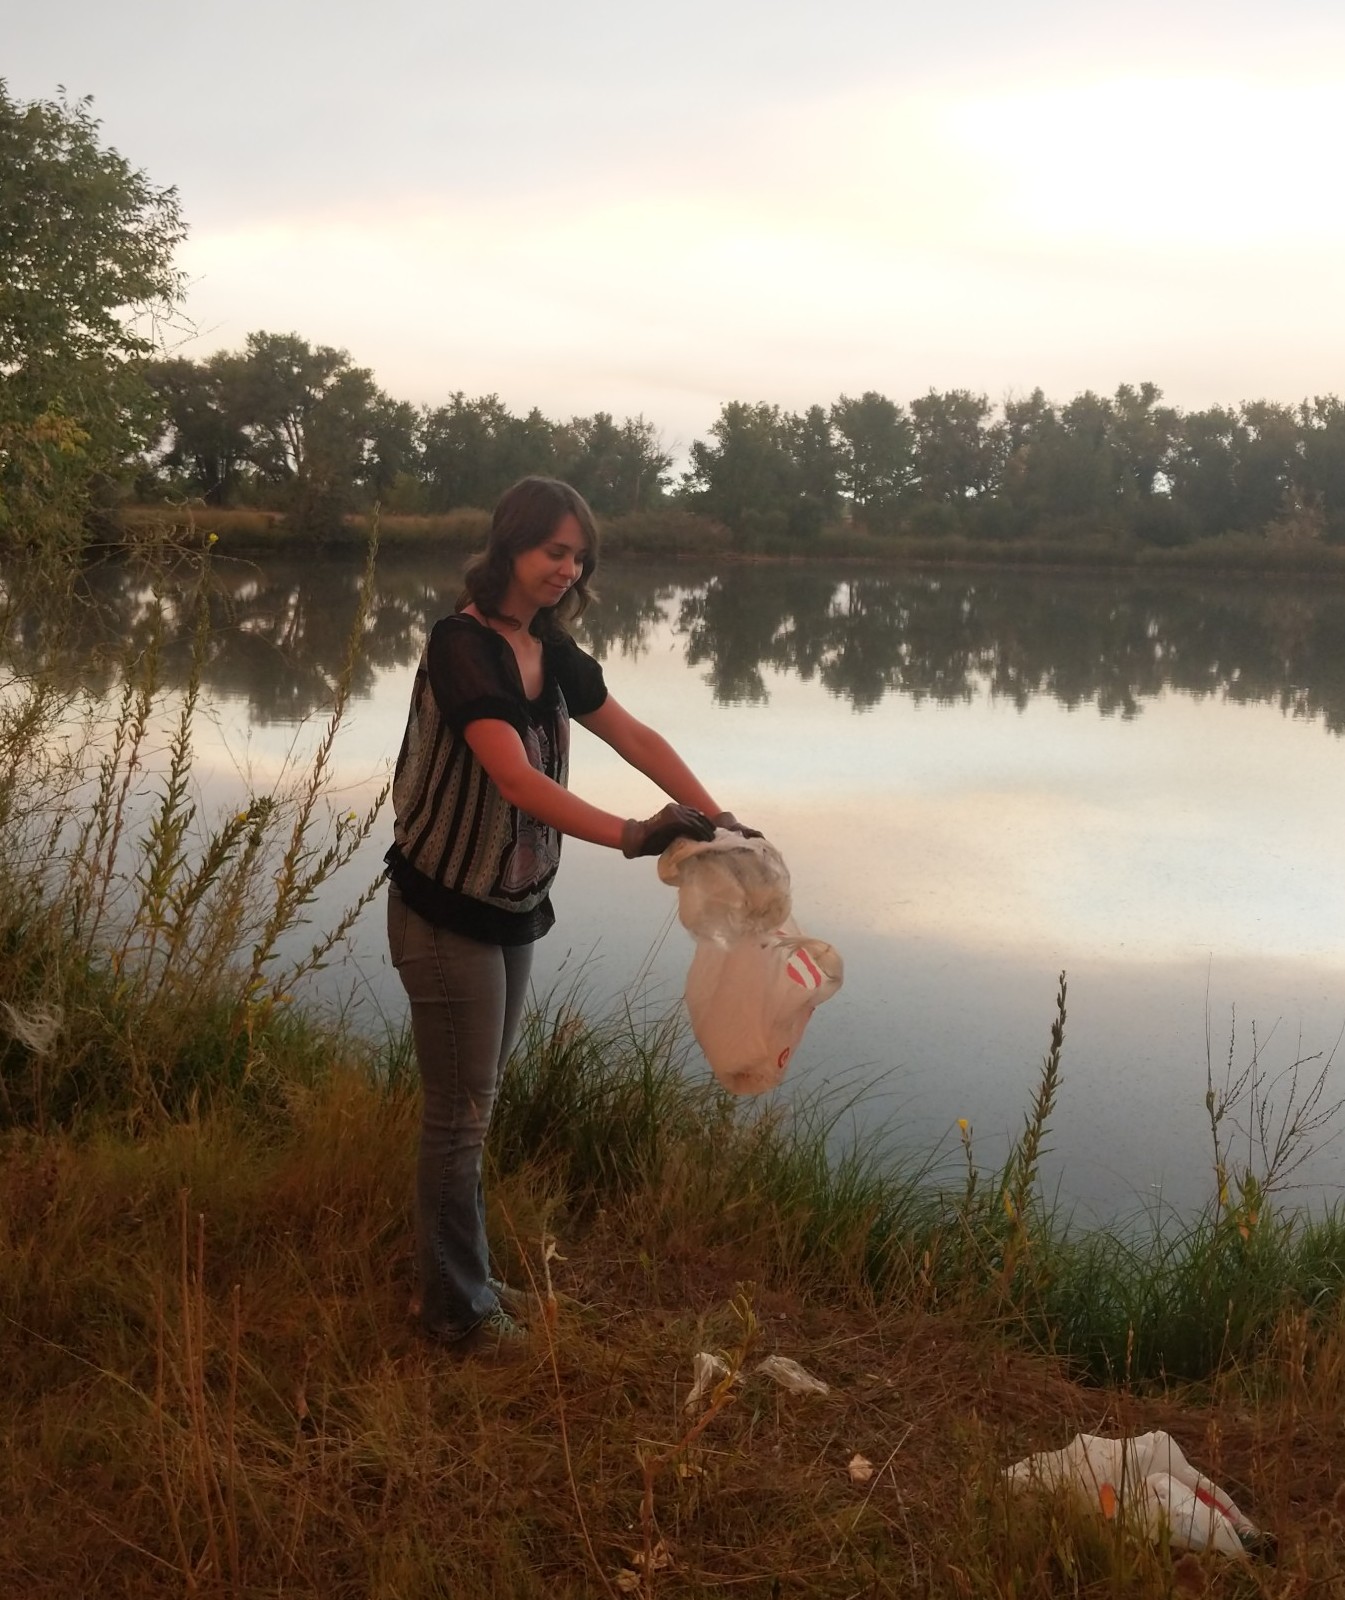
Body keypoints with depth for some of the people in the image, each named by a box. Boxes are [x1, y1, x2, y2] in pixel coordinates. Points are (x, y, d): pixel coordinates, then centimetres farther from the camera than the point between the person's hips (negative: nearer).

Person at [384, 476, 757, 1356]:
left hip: (514, 909, 8)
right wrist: (629, 835, -44)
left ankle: (467, 1277, 36)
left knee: (476, 1104, 20)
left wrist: (713, 814, -10)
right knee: (459, 1115, 5)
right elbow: (516, 777, -34)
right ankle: (456, 1306, 21)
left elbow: (633, 736, 3)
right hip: (448, 913, -8)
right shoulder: (462, 646, -22)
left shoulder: (551, 651, 3)